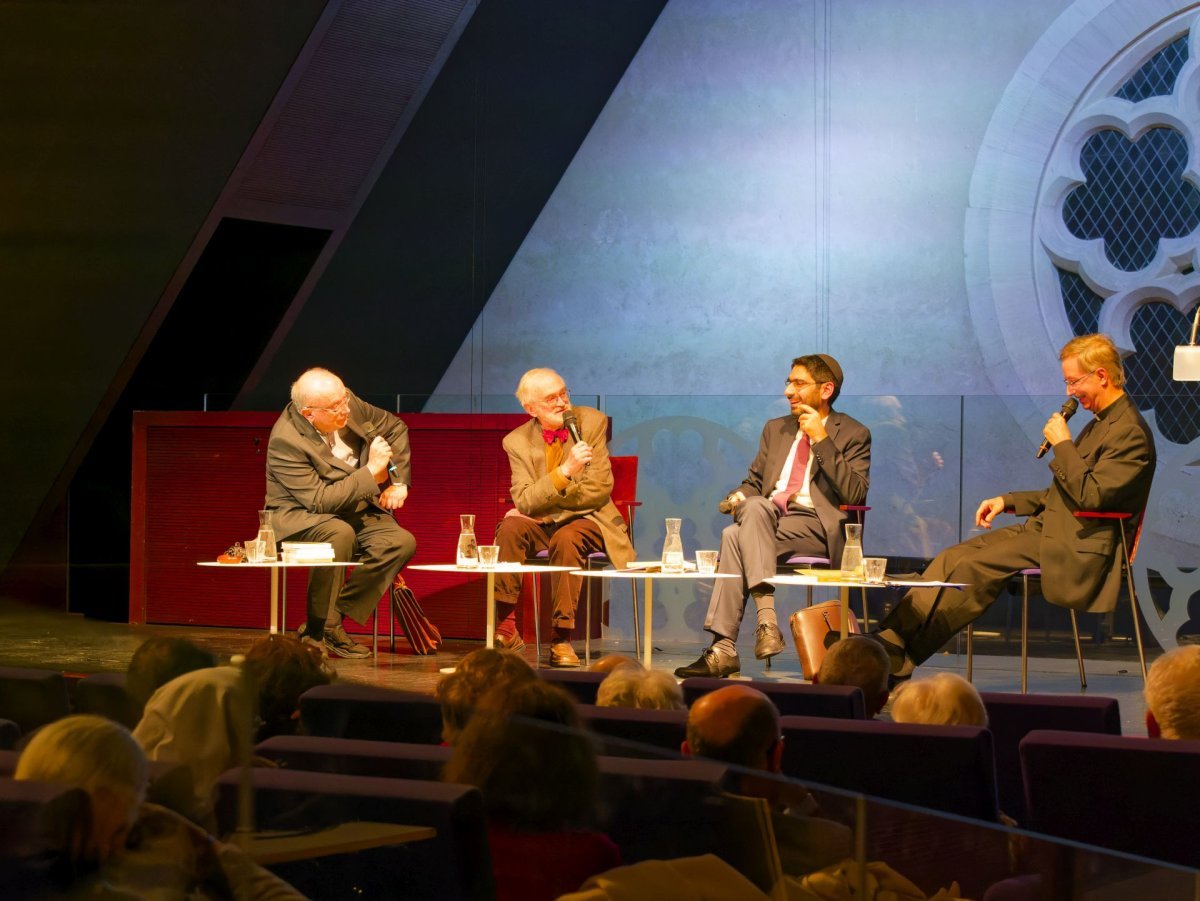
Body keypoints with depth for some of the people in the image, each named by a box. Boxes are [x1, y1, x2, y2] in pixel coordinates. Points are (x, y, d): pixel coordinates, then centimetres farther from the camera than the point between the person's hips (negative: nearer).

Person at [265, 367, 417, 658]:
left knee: (402, 543, -18)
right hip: (299, 516, -7)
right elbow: (320, 501, -30)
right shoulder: (286, 441, -26)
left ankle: (332, 621, -14)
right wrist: (372, 471, -29)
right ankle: (318, 630, -24)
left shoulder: (347, 403, -7)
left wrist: (398, 481, 0)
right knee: (340, 533, -38)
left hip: (354, 508, 7)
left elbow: (396, 428, 10)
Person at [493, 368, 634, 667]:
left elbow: (600, 489, -10)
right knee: (509, 528, -30)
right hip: (541, 524, 2)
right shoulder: (517, 442, -3)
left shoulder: (592, 422, -5)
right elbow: (524, 501, -14)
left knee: (566, 538, -35)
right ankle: (506, 627, -28)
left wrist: (545, 504, -14)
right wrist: (566, 470, -29)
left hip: (585, 519, -2)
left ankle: (562, 638, -30)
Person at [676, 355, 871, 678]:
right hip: (764, 518, 5)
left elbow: (855, 495, -7)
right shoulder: (775, 429, 25)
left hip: (817, 527, -5)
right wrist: (739, 497, 1)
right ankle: (766, 617, -41)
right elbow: (753, 482, 26)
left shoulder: (853, 434, 7)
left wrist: (822, 441, -10)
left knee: (735, 536, -31)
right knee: (753, 505, -33)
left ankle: (724, 649, -36)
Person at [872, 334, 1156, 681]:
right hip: (1046, 525, 10)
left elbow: (1091, 496, -22)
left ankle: (898, 659, -20)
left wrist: (1062, 444, -12)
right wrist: (1007, 501, 13)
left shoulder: (1130, 432, -14)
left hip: (1075, 546, -10)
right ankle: (890, 638, -13)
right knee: (952, 558, -6)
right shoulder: (1100, 423, 19)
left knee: (973, 568, -22)